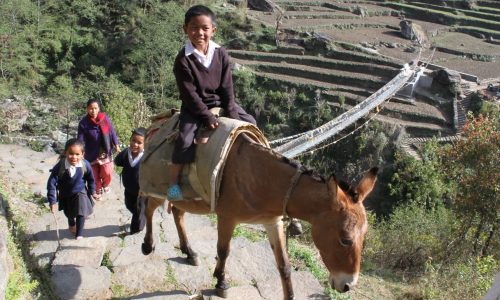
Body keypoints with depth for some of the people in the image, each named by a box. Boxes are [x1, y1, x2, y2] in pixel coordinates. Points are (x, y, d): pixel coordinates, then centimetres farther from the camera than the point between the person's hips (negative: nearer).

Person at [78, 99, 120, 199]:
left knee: (107, 172, -7)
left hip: (105, 152, 0)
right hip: (92, 154, 0)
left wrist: (116, 144, 2)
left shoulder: (105, 118, -9)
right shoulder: (84, 123, -13)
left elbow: (112, 132, 1)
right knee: (95, 175, 11)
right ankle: (98, 191, 38)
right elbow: (80, 139, -10)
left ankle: (105, 184, 28)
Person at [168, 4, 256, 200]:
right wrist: (207, 116, -22)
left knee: (250, 123, -1)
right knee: (186, 139, -25)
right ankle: (173, 183, -14)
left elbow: (227, 88, -2)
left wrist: (232, 115, -10)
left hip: (219, 102, 5)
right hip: (194, 107, -5)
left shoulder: (221, 54, -4)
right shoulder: (183, 60, -16)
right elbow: (189, 94, -17)